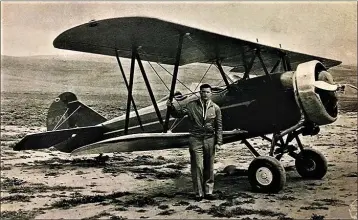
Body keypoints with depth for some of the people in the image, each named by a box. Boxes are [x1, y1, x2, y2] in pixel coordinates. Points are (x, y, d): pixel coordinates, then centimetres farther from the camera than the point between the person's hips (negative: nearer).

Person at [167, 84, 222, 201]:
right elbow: (178, 113, 3)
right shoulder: (192, 105, 0)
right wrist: (171, 107, -16)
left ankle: (208, 191, 21)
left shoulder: (215, 108, 4)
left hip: (209, 140, 2)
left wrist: (218, 142, 2)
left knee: (209, 167, 9)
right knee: (197, 167, -3)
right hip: (195, 140, -2)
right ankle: (198, 193, 8)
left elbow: (219, 126, 7)